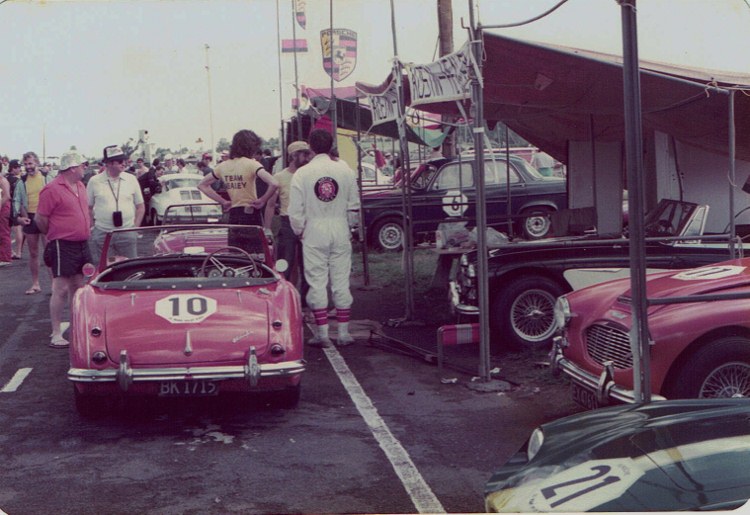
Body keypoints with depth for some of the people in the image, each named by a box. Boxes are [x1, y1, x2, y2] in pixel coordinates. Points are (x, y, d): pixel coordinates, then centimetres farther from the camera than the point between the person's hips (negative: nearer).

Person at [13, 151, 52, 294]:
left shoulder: (47, 179, 0)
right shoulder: (22, 182, 6)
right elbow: (16, 201, 6)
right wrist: (18, 216, -9)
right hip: (29, 219, 3)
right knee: (33, 253, 10)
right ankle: (35, 284, 19)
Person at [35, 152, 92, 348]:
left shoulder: (80, 186, 11)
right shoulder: (52, 190, -14)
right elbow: (41, 219, -10)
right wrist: (55, 235, 3)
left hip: (82, 244, 8)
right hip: (63, 246, -8)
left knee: (77, 287, 14)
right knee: (61, 289, -6)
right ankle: (56, 334, -2)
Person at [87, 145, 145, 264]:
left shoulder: (131, 179, 4)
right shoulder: (94, 181, 0)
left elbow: (140, 206, 10)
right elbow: (88, 207, 8)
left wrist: (135, 227, 2)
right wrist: (93, 227, 2)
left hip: (127, 233, 1)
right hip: (102, 234, -1)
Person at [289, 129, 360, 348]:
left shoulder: (302, 173, -8)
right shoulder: (344, 170, -1)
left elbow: (295, 210, -6)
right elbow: (354, 203, 5)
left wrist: (299, 231, 9)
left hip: (314, 231, -2)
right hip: (340, 231, 2)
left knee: (317, 282, 3)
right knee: (341, 281, 7)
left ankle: (322, 333, 3)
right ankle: (344, 332, 10)